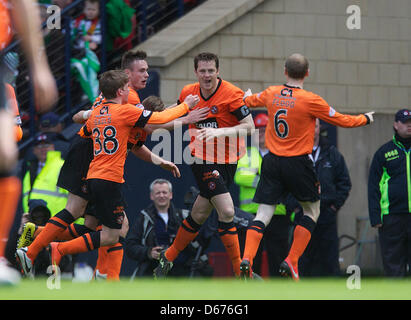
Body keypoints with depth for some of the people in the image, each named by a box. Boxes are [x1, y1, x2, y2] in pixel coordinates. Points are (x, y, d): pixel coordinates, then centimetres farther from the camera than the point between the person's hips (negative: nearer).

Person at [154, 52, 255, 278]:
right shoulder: (188, 92, 0)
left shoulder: (231, 94, -11)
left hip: (227, 161, 1)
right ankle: (239, 270, -8)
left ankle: (169, 257, 30)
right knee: (227, 211, -15)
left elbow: (249, 126, -15)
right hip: (202, 160, -1)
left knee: (200, 215, 9)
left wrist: (219, 132, -26)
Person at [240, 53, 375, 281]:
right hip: (298, 163, -4)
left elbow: (252, 101, 25)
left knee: (263, 213, 3)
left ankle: (247, 258, -17)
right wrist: (366, 119, 17)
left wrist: (247, 97, 50)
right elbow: (341, 120, -1)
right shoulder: (311, 100, -12)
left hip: (272, 161, 4)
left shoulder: (271, 94, 2)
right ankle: (291, 262, 3)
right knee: (312, 211, 14)